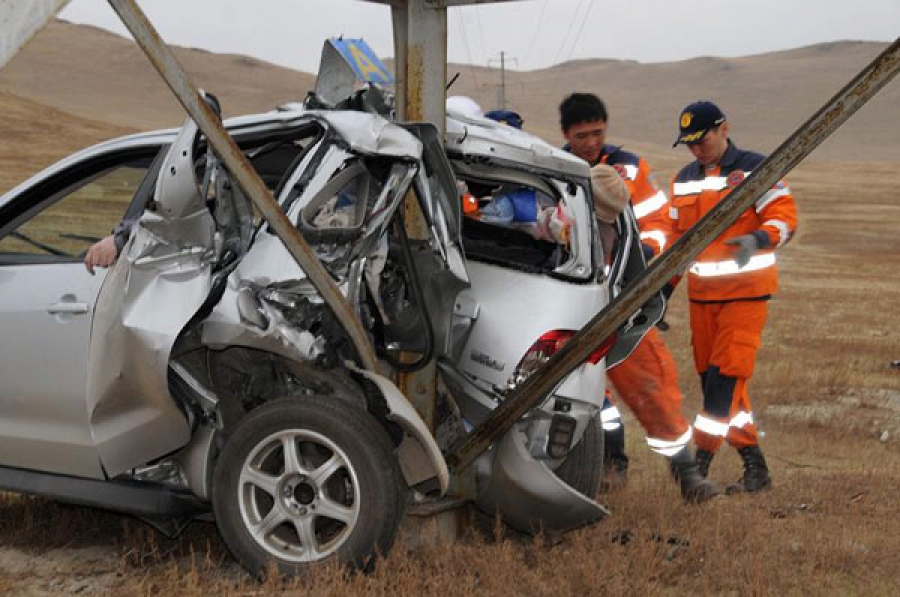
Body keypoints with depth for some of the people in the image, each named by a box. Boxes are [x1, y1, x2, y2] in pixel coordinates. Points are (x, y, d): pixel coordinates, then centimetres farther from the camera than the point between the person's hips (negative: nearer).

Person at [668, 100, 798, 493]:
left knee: (725, 376, -12)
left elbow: (785, 217, -12)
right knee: (711, 378, 6)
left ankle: (700, 462, -9)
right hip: (701, 294, 7)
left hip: (745, 291, -7)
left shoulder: (755, 169, -6)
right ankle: (755, 468, 14)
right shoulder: (683, 180, 13)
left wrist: (758, 239, -32)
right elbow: (676, 238, 19)